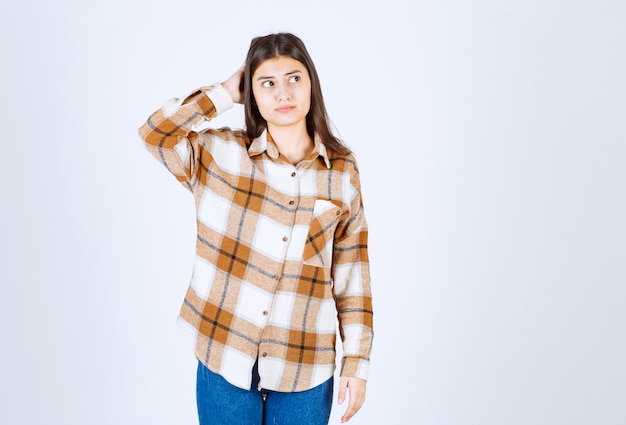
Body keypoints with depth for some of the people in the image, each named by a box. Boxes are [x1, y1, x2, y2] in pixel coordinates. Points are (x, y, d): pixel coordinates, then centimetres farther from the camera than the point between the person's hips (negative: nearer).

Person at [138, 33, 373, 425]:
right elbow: (156, 132, -13)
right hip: (224, 359, 0)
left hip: (304, 368, 1)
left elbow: (352, 273, 2)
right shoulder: (220, 154, -1)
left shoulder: (342, 170, 0)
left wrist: (357, 359, 1)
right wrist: (226, 93, -6)